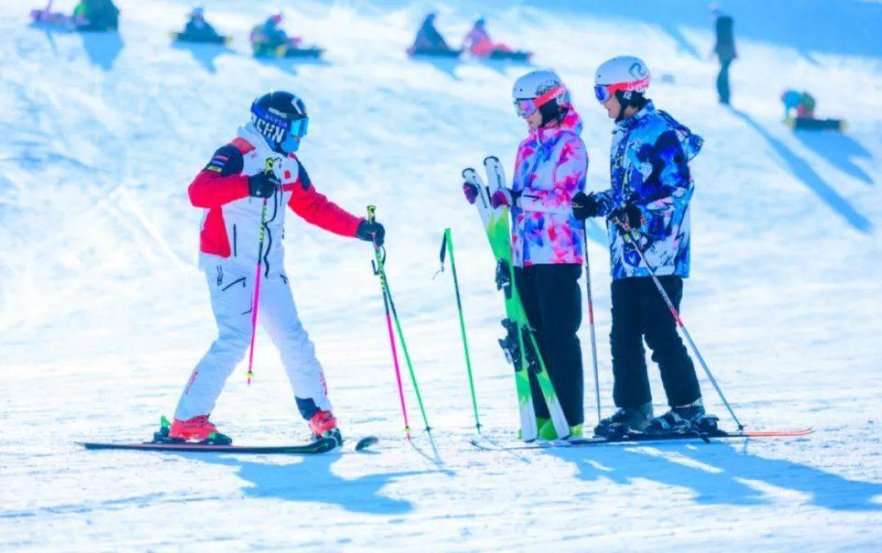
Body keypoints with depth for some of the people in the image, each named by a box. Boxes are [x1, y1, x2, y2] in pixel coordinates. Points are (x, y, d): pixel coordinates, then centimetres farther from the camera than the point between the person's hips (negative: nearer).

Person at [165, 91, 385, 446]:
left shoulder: (289, 165, 13)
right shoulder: (235, 156, -12)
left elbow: (314, 207, 22)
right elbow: (198, 192, -27)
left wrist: (358, 228, 12)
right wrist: (247, 185, -40)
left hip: (270, 268, 7)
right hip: (230, 265, -7)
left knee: (293, 339, 6)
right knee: (235, 339, -18)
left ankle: (319, 413, 21)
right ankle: (188, 420, -14)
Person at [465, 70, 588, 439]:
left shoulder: (570, 145, -7)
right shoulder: (528, 147, 17)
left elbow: (562, 199, -17)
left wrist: (513, 198, -26)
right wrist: (488, 196, 4)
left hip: (558, 255, -8)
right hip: (526, 254, 8)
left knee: (559, 335, -7)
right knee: (532, 335, 7)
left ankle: (569, 417, -4)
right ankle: (542, 413, 12)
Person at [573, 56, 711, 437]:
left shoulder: (659, 131, -11)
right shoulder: (624, 135, 18)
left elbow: (678, 188, -16)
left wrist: (641, 214, -27)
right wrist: (598, 204, 10)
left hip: (657, 252, -9)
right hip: (626, 253, 9)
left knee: (660, 333, -7)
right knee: (624, 334, 8)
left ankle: (688, 408, -1)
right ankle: (633, 408, 14)